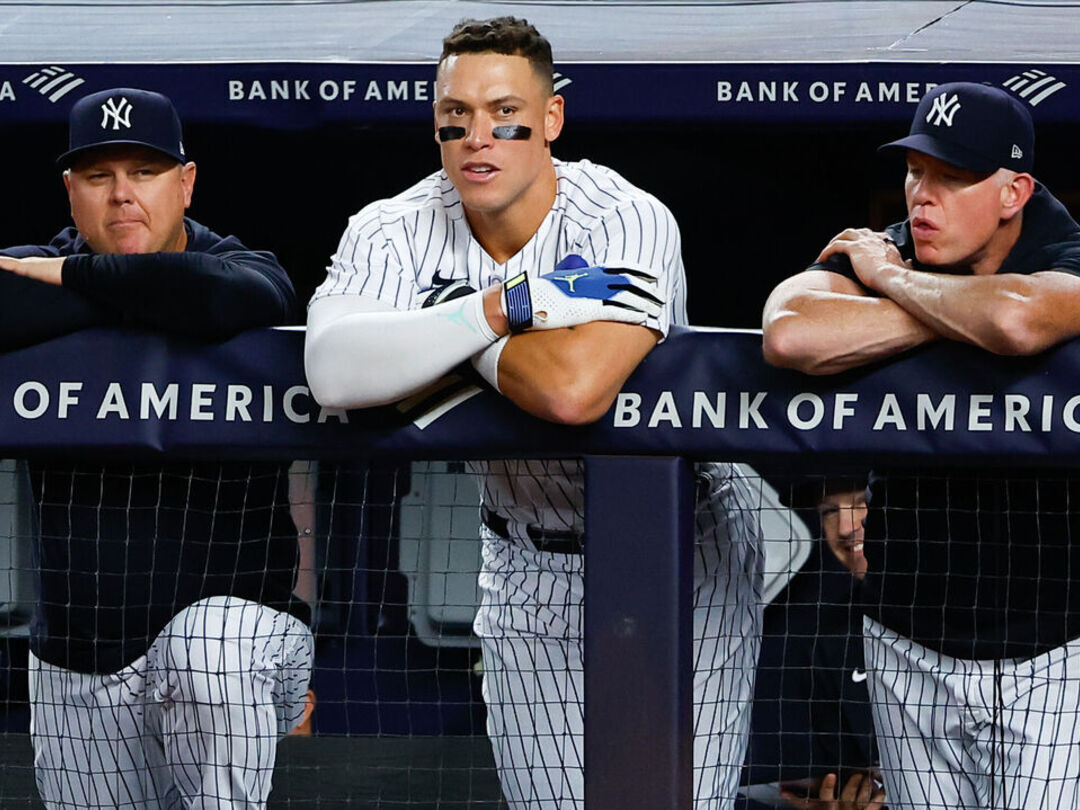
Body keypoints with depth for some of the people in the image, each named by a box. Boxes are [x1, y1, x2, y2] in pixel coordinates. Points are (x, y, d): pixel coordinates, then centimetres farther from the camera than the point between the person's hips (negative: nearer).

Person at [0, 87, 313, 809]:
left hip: (236, 615, -4)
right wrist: (149, 297, -15)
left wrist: (68, 274, -16)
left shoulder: (251, 273, -2)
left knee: (204, 647, -38)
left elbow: (219, 300, -29)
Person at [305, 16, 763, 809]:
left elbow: (574, 390, -40)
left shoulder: (627, 222, -22)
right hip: (526, 563, 4)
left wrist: (449, 317, -24)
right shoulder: (393, 233, -11)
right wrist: (504, 306, -33)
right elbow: (334, 371, -31)